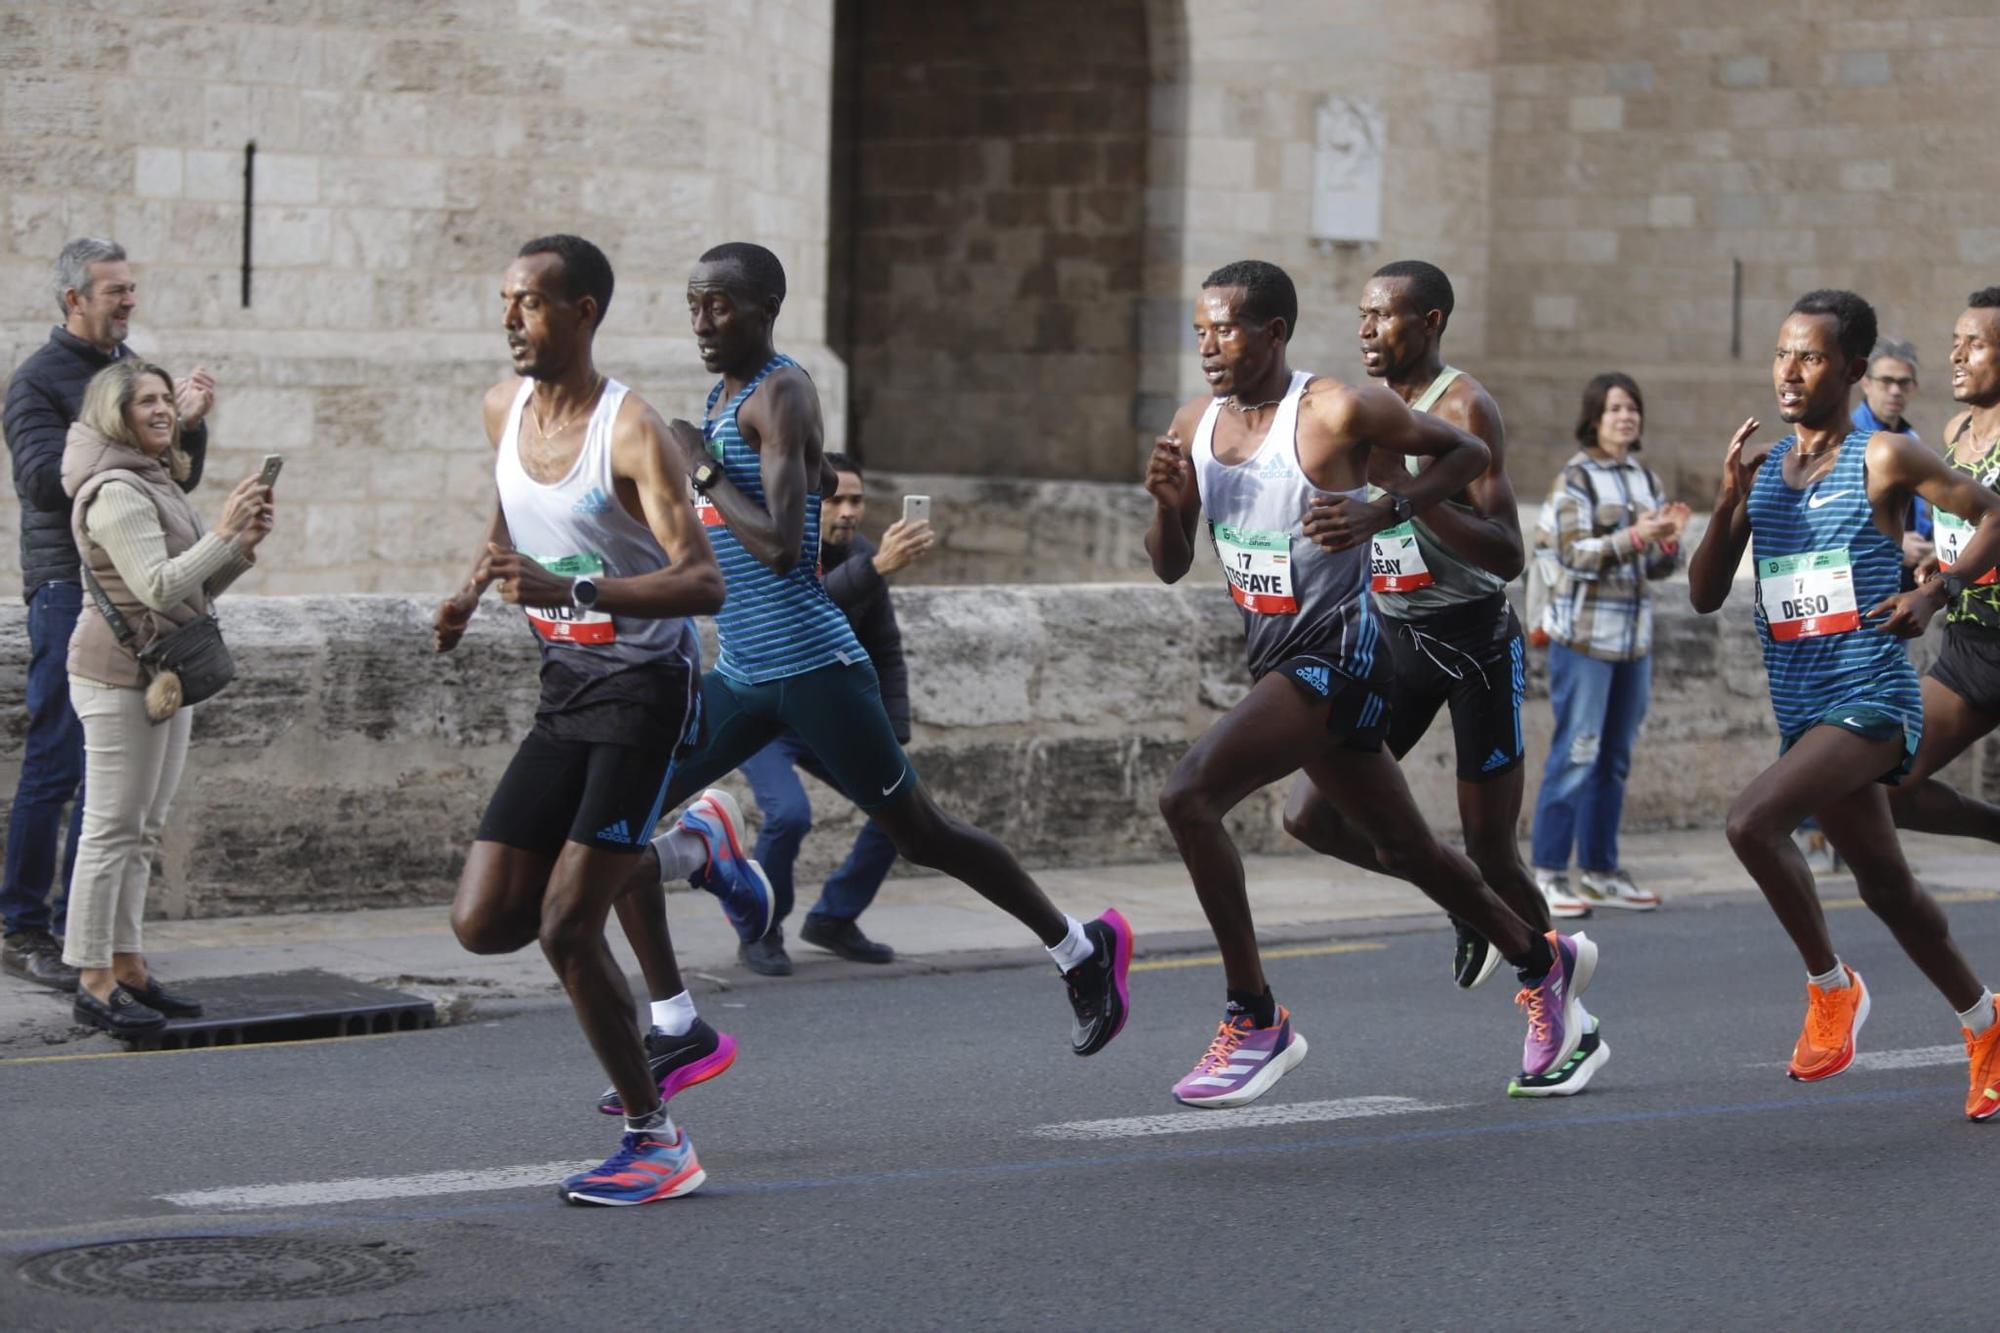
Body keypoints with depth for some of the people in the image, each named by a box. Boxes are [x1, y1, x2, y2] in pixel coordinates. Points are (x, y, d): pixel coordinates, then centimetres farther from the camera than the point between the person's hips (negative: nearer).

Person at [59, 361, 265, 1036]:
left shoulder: (155, 483, 19)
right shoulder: (116, 492, -13)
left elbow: (195, 591, 19)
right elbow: (159, 588, -22)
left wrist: (242, 545, 4)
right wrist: (224, 533, -21)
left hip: (165, 675, 10)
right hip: (121, 676, -10)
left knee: (142, 830, 11)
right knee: (113, 828, -8)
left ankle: (127, 966, 16)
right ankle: (94, 981, -7)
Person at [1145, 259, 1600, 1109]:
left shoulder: (1338, 413, -15)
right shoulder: (1195, 424, 4)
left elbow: (1469, 455, -4)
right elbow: (1170, 568, 10)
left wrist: (1381, 512, -18)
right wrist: (1167, 502, -11)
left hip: (1335, 657, -8)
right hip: (1276, 657, 8)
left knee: (1188, 795, -24)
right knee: (1403, 851, 21)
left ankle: (1254, 1021, -14)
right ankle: (1543, 960, 44)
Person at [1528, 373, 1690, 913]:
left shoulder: (1647, 479, 12)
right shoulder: (1575, 478, -6)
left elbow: (1659, 567, 13)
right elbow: (1575, 554, -15)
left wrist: (1669, 540, -8)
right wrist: (1636, 537, -26)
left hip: (1634, 636, 6)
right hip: (1585, 635, -6)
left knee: (1614, 761, 11)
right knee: (1575, 756, -7)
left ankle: (1600, 873, 18)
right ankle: (1548, 875, -2)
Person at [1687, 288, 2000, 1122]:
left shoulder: (1881, 460, -6)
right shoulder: (1761, 469, 9)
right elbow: (1705, 597, 6)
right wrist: (1727, 502, -8)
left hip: (1871, 699, -7)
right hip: (1800, 707, 7)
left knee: (1752, 821, -26)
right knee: (1885, 886, 18)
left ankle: (1831, 987, -6)